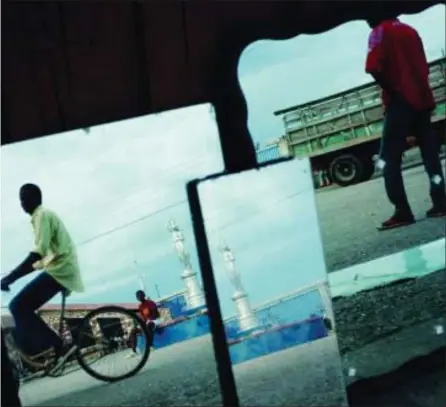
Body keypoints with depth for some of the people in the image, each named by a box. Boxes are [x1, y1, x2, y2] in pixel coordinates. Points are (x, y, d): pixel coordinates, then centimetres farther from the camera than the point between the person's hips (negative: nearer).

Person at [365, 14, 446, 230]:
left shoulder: (380, 32, -4)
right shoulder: (410, 30, 17)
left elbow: (373, 67, -19)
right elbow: (423, 67, 19)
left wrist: (389, 89, -9)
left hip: (400, 102, -7)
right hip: (422, 98, 7)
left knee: (389, 159, -4)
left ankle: (402, 211, -11)